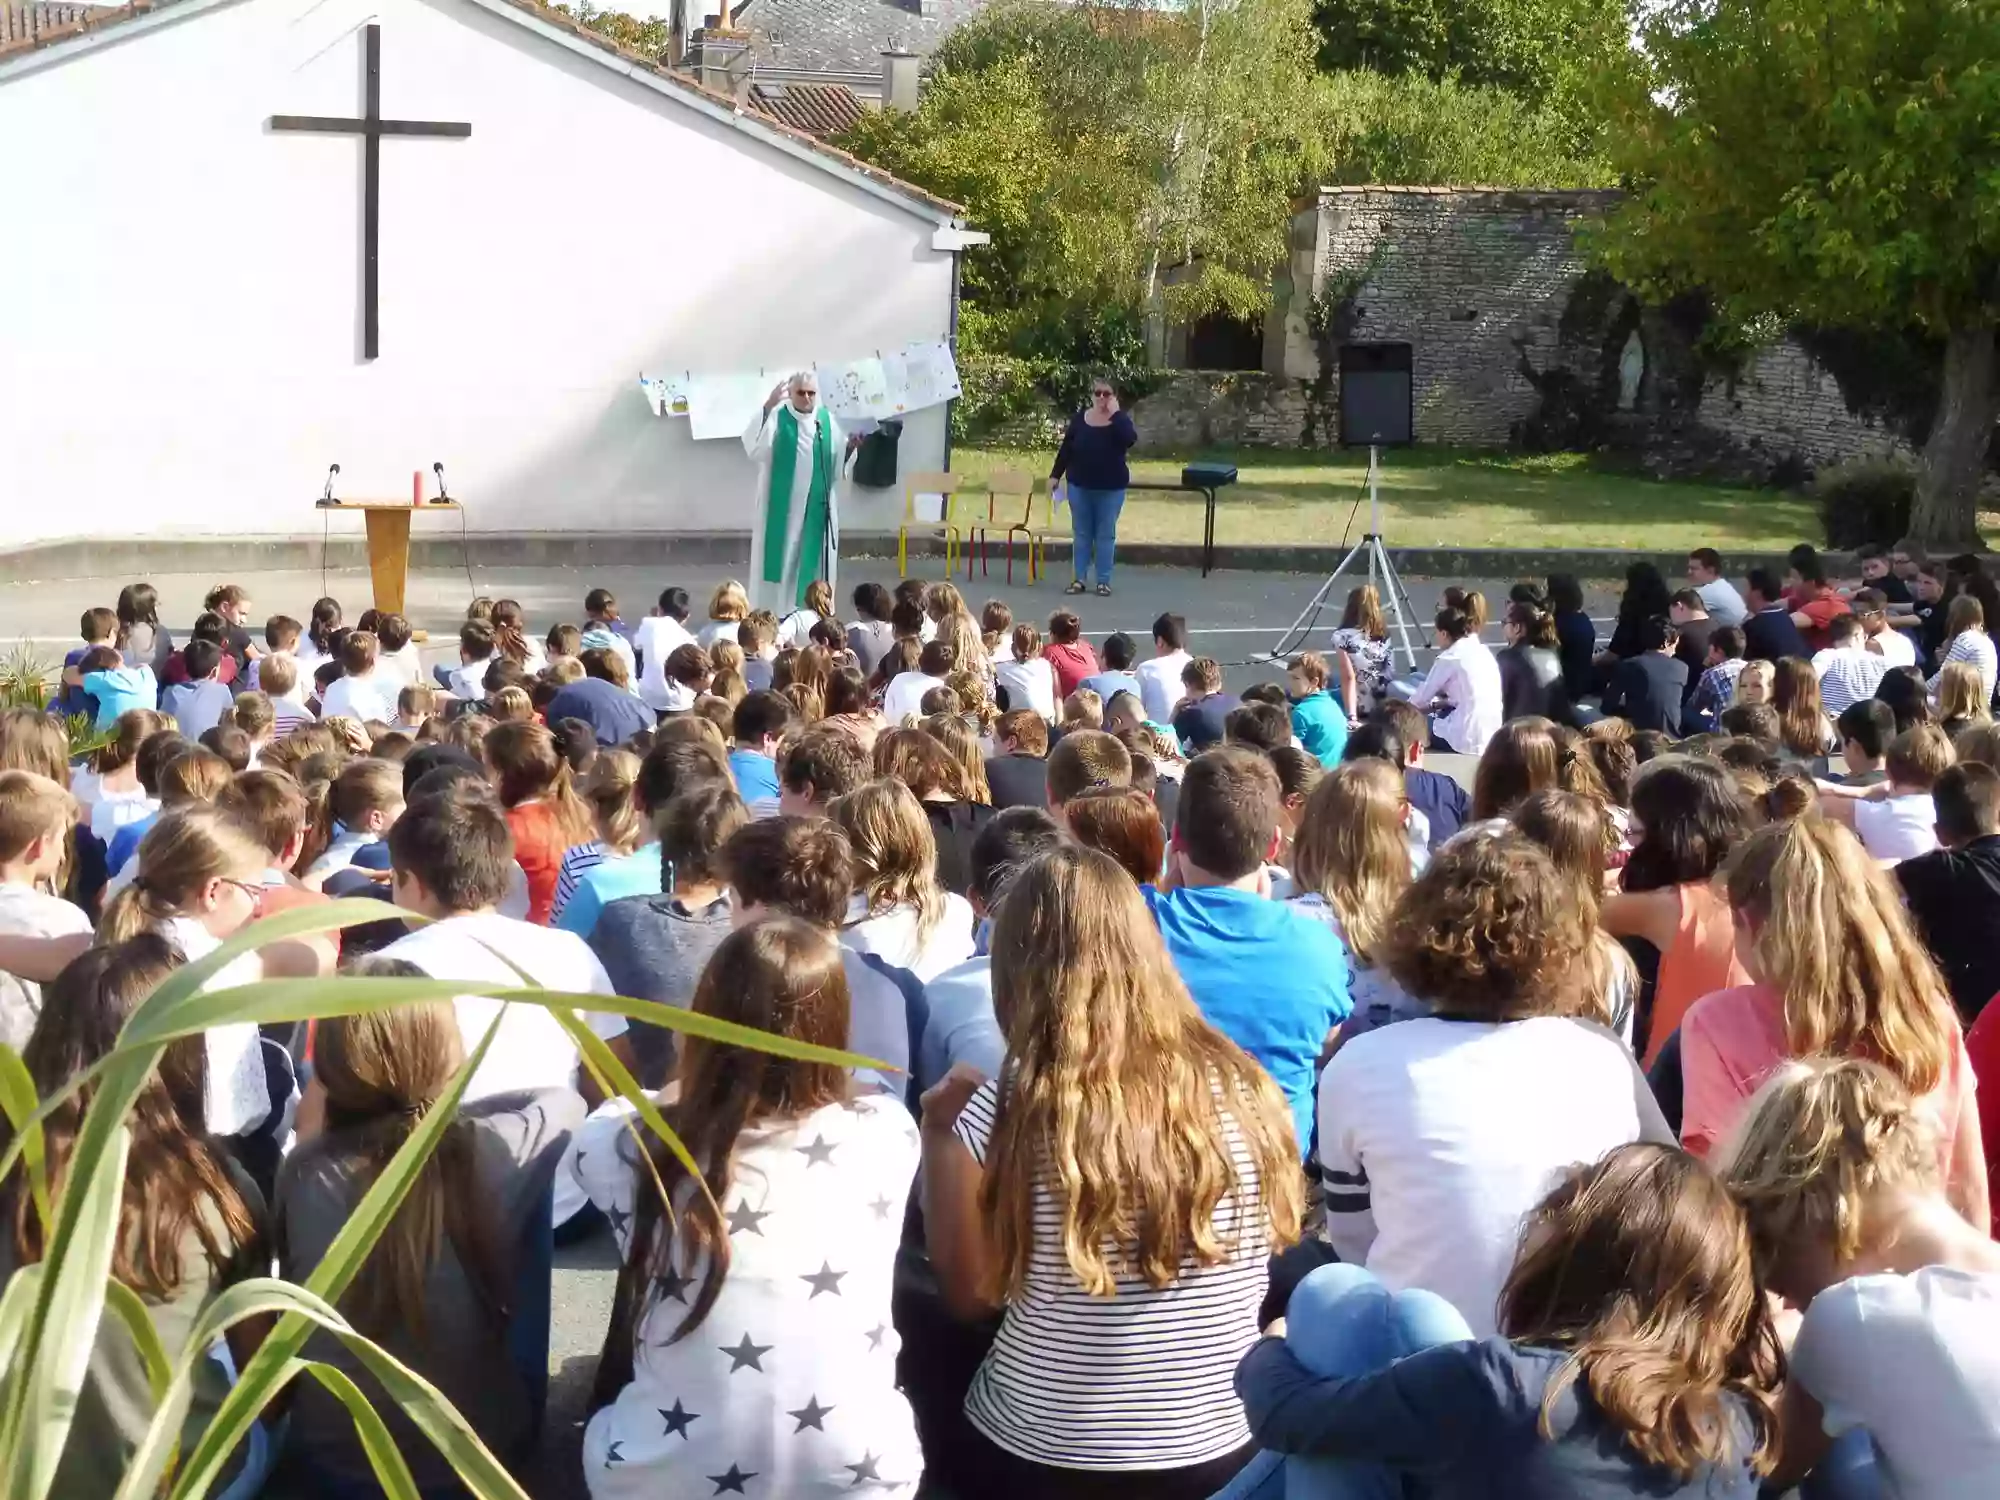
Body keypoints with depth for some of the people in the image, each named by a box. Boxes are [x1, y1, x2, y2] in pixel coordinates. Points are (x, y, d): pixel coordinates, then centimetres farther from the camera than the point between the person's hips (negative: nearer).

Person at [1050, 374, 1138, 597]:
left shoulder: (1120, 420, -5)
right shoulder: (1079, 419, -1)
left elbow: (1130, 439, -27)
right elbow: (1065, 449, 5)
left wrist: (1114, 414, -24)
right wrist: (1055, 475, 3)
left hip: (1111, 488, -2)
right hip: (1080, 485, 2)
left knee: (1106, 534, 5)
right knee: (1081, 533, 9)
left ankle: (1103, 581, 11)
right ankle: (1080, 578, 16)